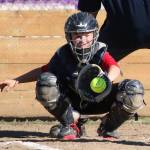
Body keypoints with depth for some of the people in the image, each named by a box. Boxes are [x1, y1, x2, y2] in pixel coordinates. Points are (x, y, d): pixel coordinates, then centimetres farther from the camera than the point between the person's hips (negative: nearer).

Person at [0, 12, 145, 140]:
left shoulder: (100, 52, -19)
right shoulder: (63, 54, -13)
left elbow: (114, 68, -39)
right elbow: (44, 70, 0)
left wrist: (107, 80, -64)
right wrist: (16, 81, -4)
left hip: (99, 102, -1)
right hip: (72, 102, 1)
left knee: (134, 88, -28)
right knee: (45, 81, -27)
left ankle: (108, 127, 1)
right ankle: (71, 125, -6)